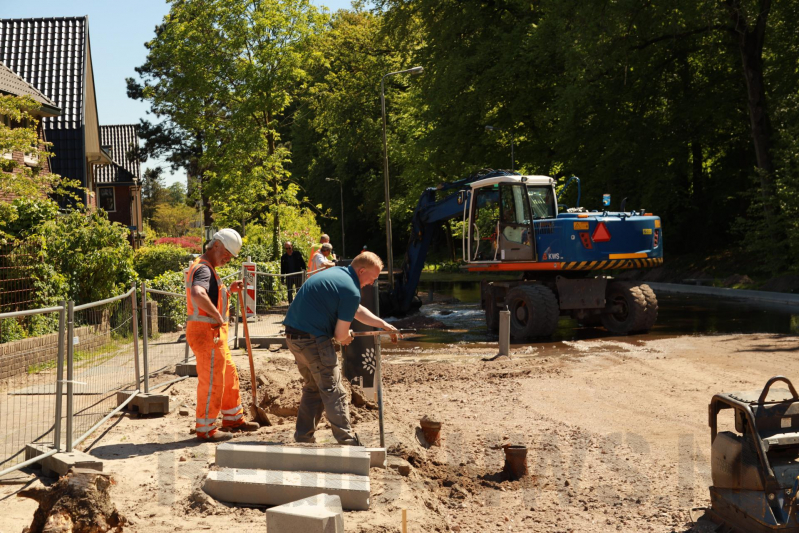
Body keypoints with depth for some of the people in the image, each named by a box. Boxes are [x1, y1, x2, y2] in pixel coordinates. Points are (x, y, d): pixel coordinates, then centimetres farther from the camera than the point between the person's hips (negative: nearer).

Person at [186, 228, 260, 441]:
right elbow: (197, 294, -38)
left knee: (229, 376, 19)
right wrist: (218, 315, -27)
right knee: (211, 381, -2)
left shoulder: (206, 268, 17)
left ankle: (233, 419, 31)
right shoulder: (203, 268, -17)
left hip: (215, 334, 11)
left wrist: (229, 290, 17)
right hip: (206, 333, -11)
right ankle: (205, 429, 8)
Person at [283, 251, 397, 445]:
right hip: (313, 340, -10)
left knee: (313, 387, 21)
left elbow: (357, 310, 23)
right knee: (334, 392, -3)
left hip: (293, 335, 10)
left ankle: (303, 438, 25)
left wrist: (383, 324, 20)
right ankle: (348, 442, 0)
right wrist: (346, 337, 9)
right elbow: (341, 334, -13)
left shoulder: (337, 272, 14)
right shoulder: (351, 290, -16)